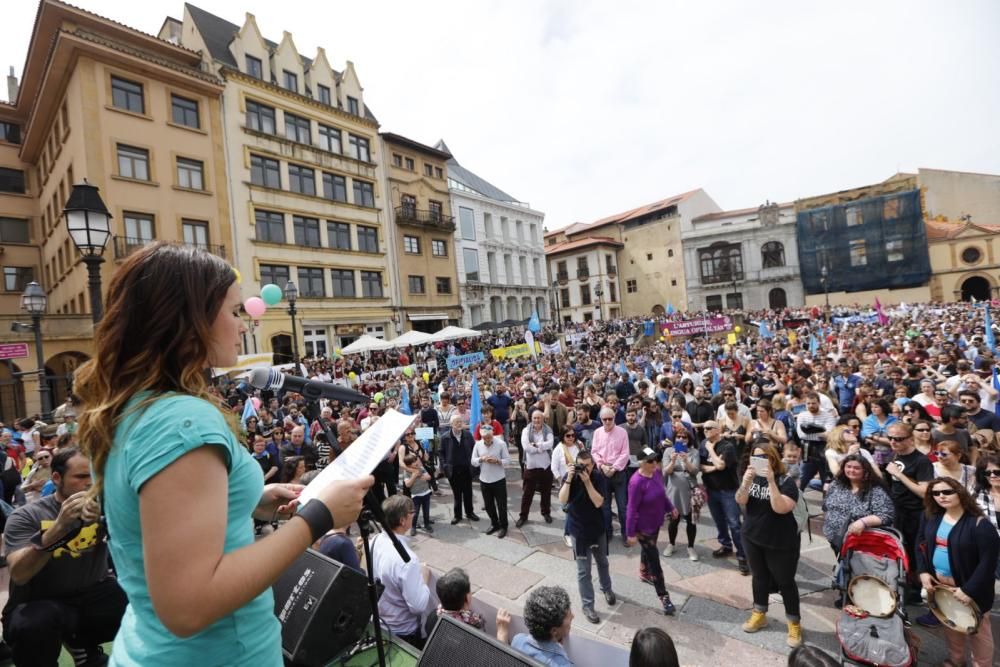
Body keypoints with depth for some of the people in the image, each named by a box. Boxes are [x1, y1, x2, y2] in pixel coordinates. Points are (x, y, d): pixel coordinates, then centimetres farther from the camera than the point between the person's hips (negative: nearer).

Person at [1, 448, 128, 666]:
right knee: (33, 624, -34)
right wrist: (59, 526, -34)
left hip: (92, 596, 3)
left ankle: (82, 644, 10)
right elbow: (18, 575, -19)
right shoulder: (27, 516, -5)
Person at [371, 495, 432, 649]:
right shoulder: (406, 559, -37)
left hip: (377, 621, 7)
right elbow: (418, 606, -29)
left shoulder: (374, 541, -13)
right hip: (402, 631, -7)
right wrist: (424, 577, -14)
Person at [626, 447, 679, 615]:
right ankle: (664, 597, 17)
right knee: (654, 560, 3)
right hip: (643, 527, -7)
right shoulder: (637, 482, -31)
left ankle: (644, 573, 54)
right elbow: (632, 509, -25)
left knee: (648, 549, 29)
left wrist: (670, 507, 18)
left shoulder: (657, 472, -10)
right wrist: (631, 533, -20)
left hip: (656, 522, 7)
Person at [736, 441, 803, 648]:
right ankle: (759, 614, 34)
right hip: (752, 538, 5)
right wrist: (746, 481, -28)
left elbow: (781, 508, -29)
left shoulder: (786, 481, -16)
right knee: (759, 577, 18)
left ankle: (794, 623, 26)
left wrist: (771, 481, -35)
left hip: (781, 543, -4)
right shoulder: (753, 477, -2)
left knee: (785, 582, 9)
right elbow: (740, 501, -12)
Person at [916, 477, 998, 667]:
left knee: (977, 631, 11)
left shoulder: (980, 524, -19)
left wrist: (969, 590, -21)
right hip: (939, 584, 6)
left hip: (969, 589, -5)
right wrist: (923, 572, -3)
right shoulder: (931, 518, -1)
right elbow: (922, 545, 7)